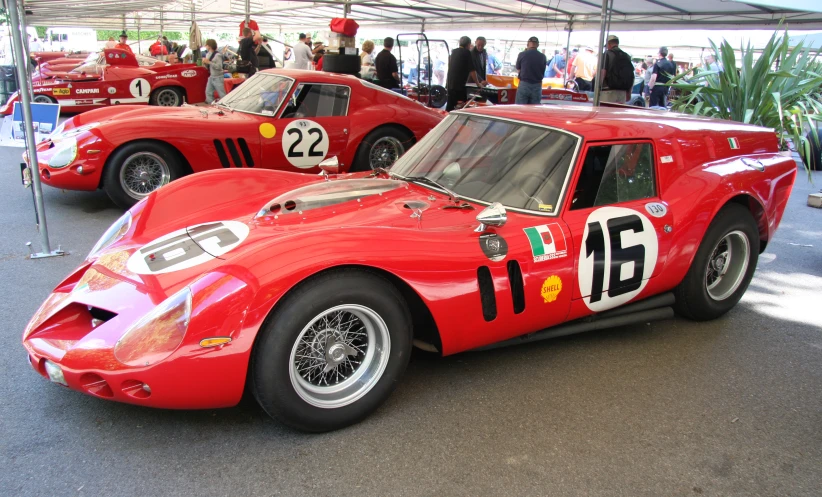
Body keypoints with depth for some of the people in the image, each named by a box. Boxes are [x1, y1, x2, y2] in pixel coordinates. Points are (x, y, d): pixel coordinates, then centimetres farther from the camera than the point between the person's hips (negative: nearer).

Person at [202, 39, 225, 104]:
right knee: (208, 92, 7)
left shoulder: (217, 55, -14)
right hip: (211, 77, 9)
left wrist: (209, 62, -23)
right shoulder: (208, 54, 12)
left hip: (218, 77, -9)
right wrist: (205, 63, -2)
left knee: (222, 94, -6)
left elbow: (219, 67, -23)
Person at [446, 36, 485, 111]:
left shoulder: (454, 52, 16)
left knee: (450, 106, 11)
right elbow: (472, 70, -7)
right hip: (459, 85, -7)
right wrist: (478, 83, 2)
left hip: (450, 84, 7)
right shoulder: (467, 52, -6)